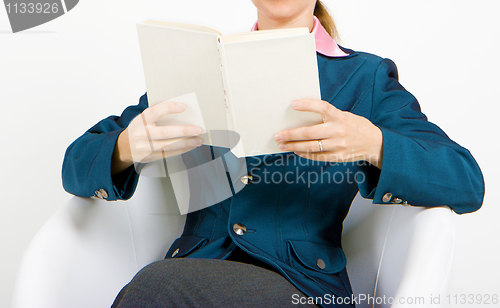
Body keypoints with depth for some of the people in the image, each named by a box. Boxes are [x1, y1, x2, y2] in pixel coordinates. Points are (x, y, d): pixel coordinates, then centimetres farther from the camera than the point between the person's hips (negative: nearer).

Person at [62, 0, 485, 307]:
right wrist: (125, 148, -18)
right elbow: (77, 167, 7)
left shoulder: (366, 77, 7)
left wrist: (373, 144, -24)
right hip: (190, 273, 3)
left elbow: (468, 185, -4)